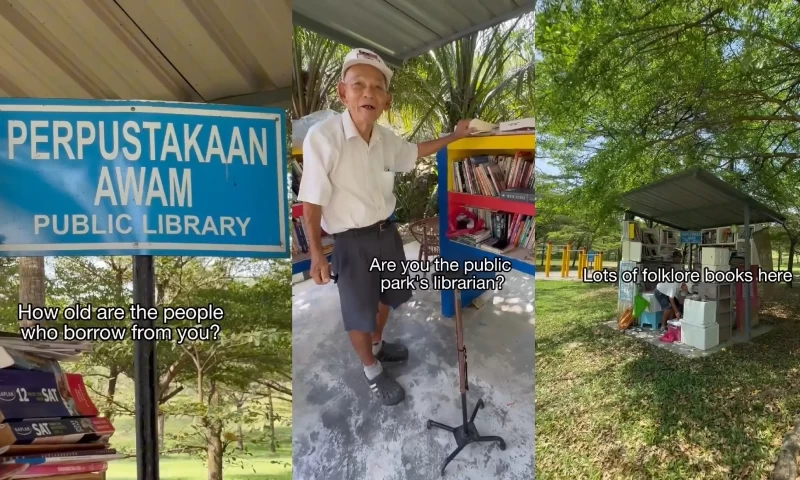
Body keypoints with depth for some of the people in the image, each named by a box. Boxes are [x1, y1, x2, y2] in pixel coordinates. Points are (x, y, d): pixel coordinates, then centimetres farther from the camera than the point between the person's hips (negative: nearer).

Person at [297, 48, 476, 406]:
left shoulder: (386, 138, -4)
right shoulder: (322, 136, -26)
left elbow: (414, 153, 19)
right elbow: (311, 202, -21)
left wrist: (454, 136, 22)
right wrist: (316, 254, -19)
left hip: (386, 231, 7)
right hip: (351, 241, -7)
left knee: (386, 297, 27)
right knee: (359, 313, 11)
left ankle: (377, 345, 56)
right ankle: (372, 372, 37)